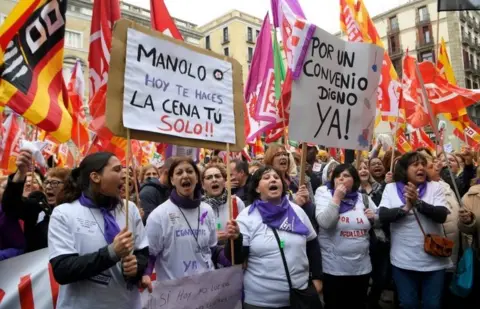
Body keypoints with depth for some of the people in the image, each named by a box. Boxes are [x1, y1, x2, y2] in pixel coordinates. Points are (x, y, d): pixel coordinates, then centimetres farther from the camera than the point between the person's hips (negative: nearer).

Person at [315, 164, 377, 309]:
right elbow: (324, 222, -21)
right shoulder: (325, 195, -5)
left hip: (362, 267, 4)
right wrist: (337, 197, -21)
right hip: (334, 268, -3)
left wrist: (374, 218, -6)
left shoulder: (364, 199, 5)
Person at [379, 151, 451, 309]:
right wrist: (405, 208, -24)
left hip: (433, 260, 0)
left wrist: (418, 203, -25)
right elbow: (383, 215, -10)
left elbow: (442, 215, -13)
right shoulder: (391, 188, 0)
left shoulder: (435, 187, 0)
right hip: (403, 260, 0)